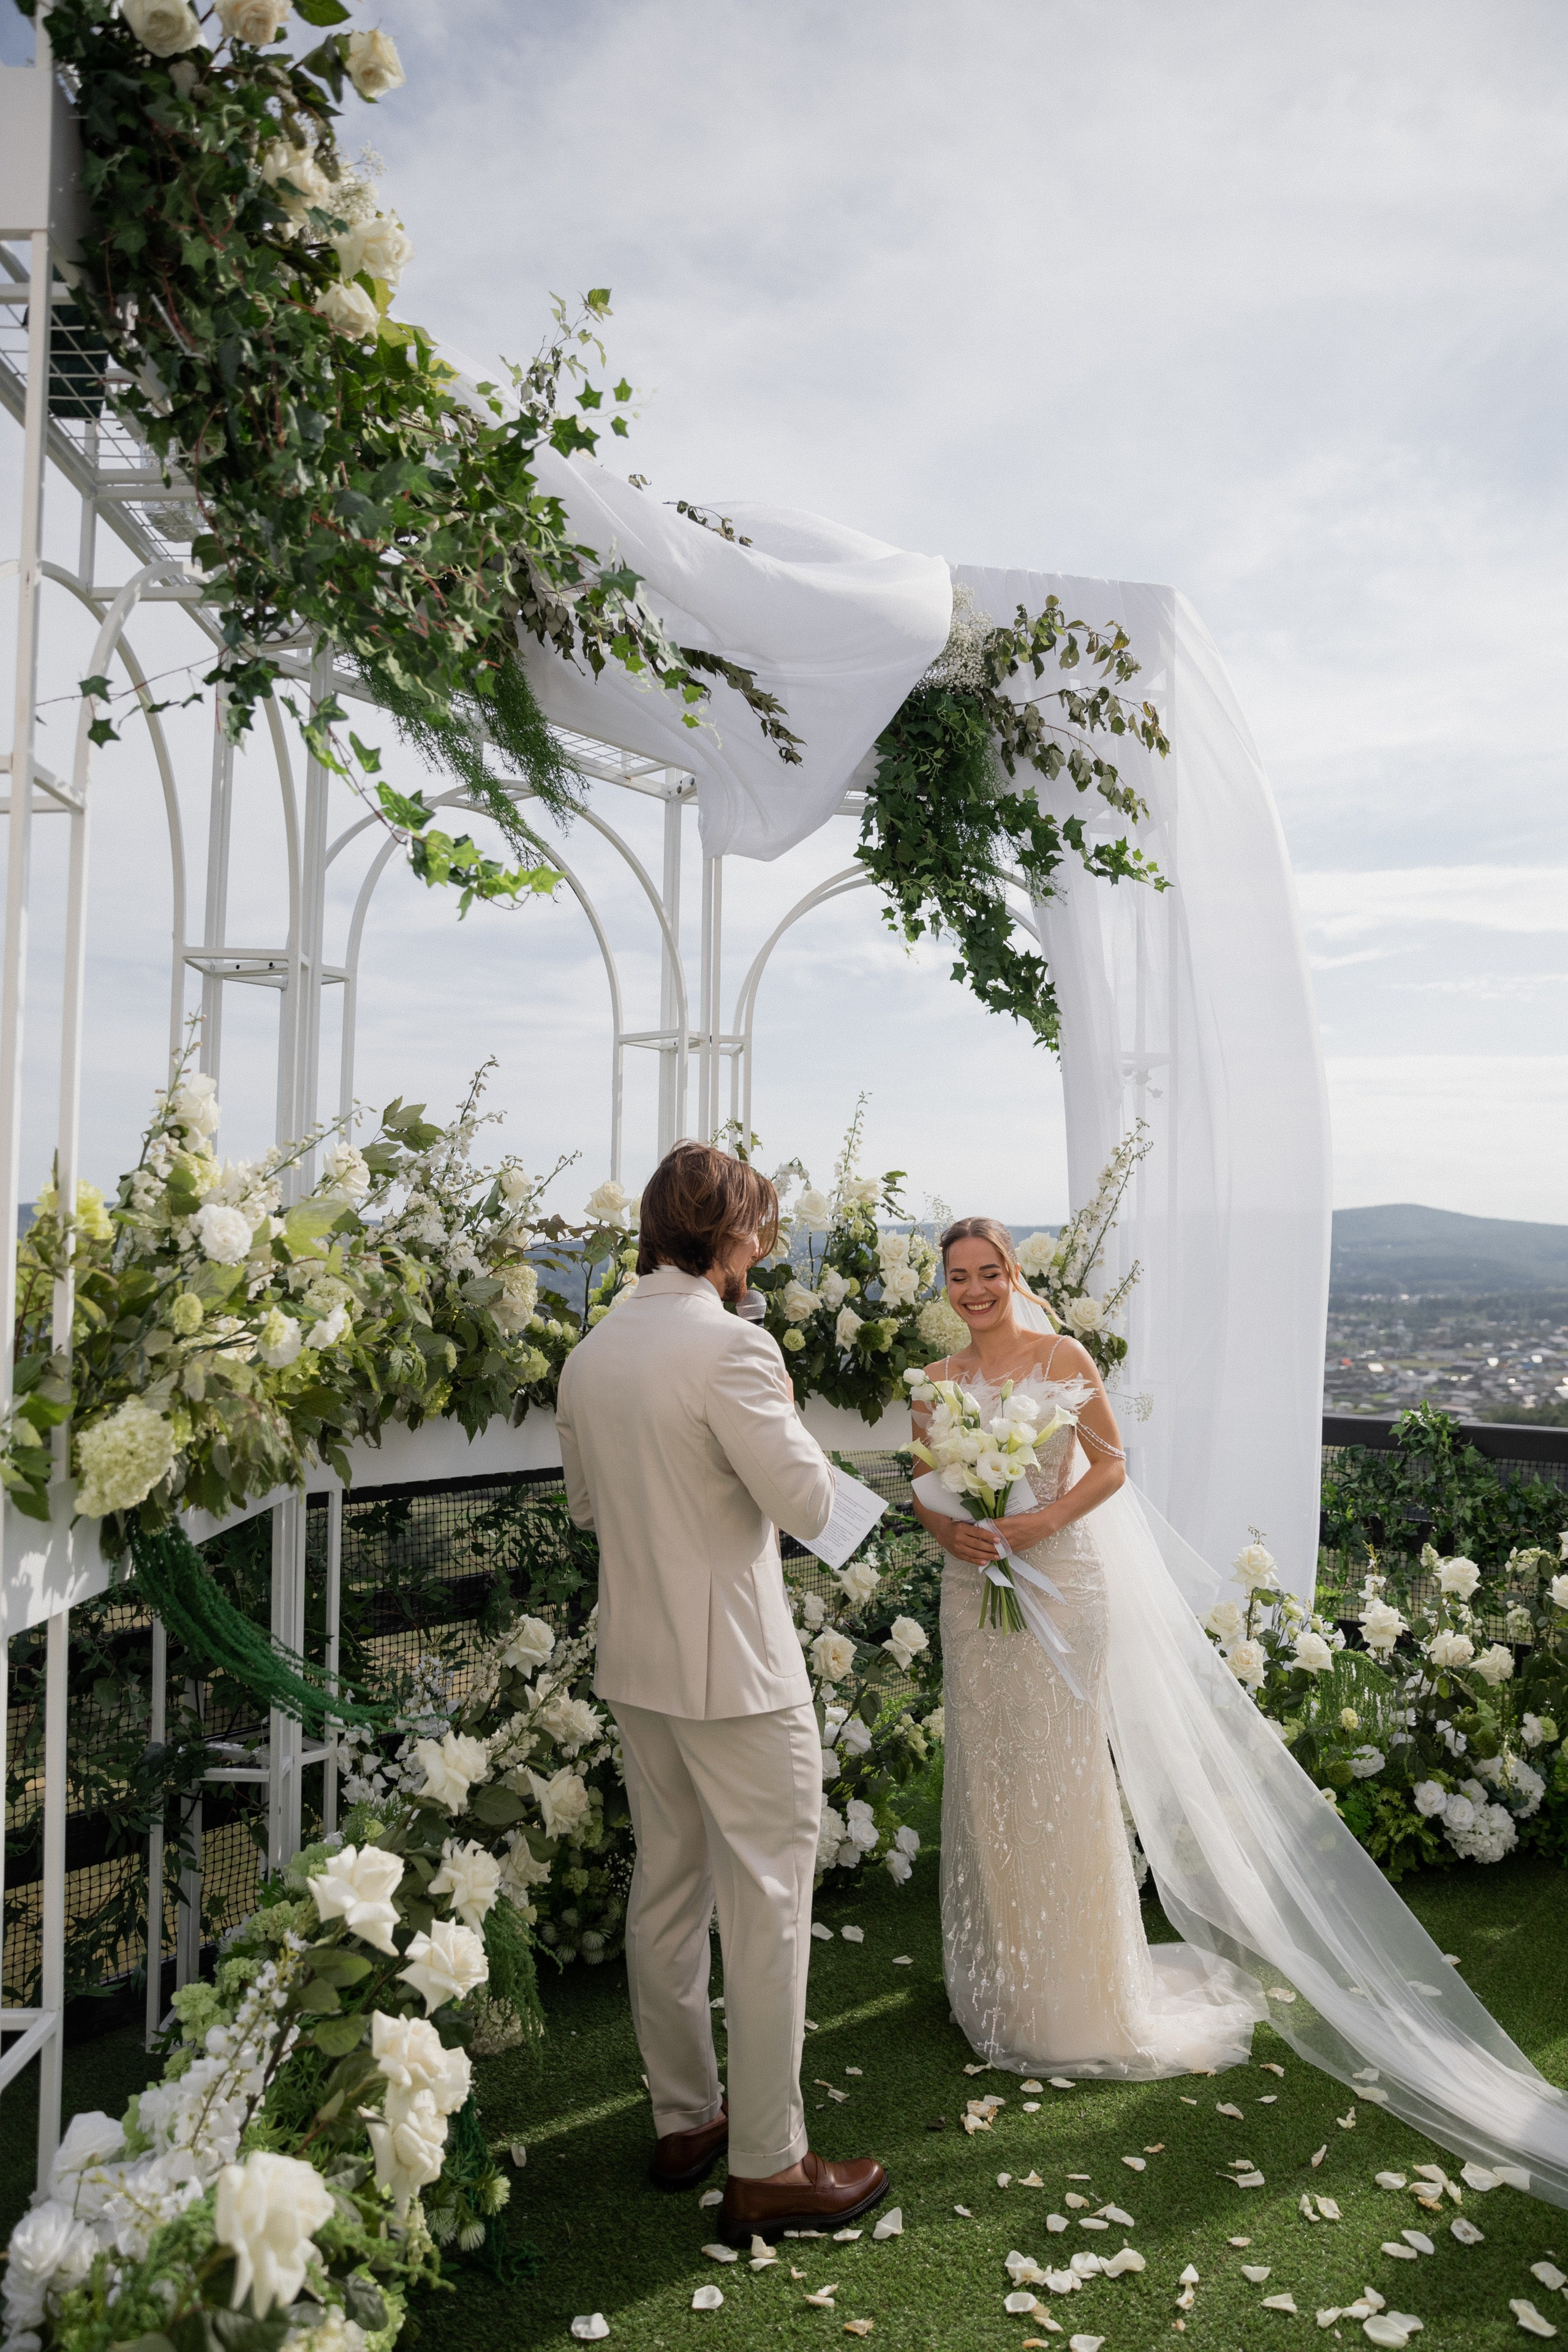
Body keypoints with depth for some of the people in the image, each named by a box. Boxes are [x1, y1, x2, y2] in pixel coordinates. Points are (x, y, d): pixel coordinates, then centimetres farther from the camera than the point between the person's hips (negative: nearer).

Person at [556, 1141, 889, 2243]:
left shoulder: (589, 1355, 5)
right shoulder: (728, 1345, -20)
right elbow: (808, 1502, -19)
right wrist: (781, 1410, -4)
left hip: (634, 1662, 8)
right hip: (733, 1666, -8)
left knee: (667, 1885, 18)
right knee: (767, 1902, 4)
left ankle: (685, 2119, 32)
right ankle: (768, 2167, 15)